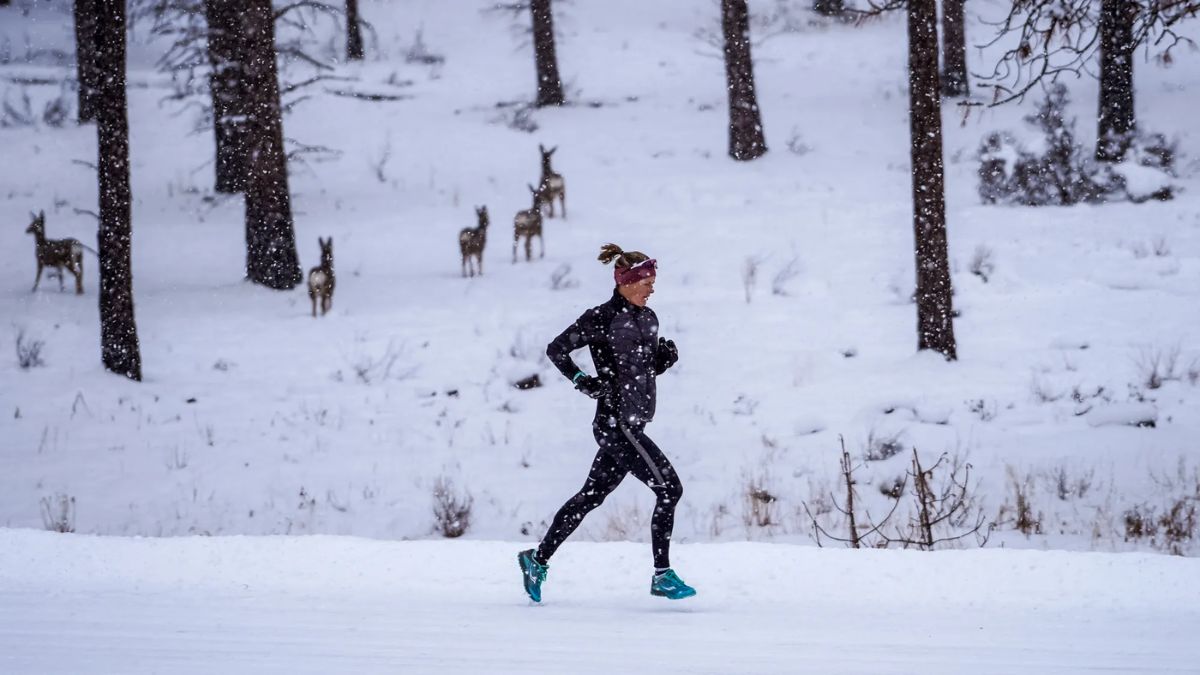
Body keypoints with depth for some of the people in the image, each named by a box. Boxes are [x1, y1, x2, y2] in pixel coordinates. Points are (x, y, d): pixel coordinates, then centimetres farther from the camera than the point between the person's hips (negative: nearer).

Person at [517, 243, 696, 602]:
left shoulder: (648, 318, 12)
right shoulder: (602, 318, -12)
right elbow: (556, 349, -7)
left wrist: (666, 357, 2)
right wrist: (584, 381, -14)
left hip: (634, 422, 9)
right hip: (616, 421, -9)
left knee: (592, 495, 14)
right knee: (669, 488, -12)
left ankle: (538, 558, 24)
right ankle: (662, 576, -9)